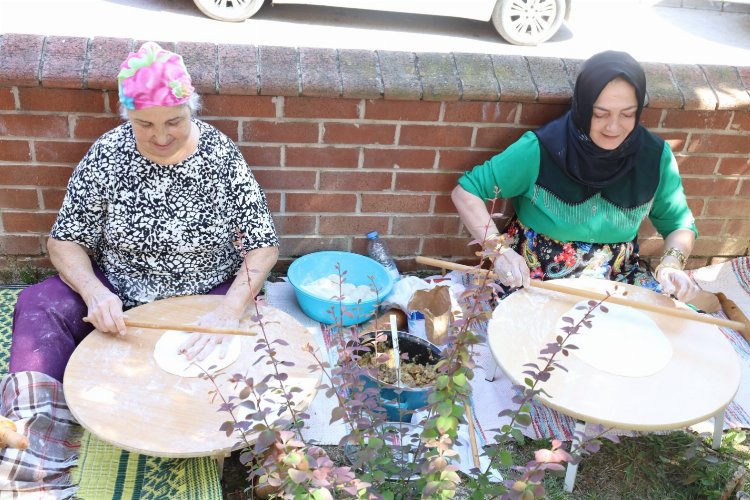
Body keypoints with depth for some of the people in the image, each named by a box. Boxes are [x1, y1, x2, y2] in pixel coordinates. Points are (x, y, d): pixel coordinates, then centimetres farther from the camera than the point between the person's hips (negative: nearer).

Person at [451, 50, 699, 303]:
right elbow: (465, 192, -13)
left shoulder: (655, 156, -8)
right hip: (533, 278, -3)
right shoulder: (540, 150, -18)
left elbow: (679, 224, 5)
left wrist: (672, 263, -17)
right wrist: (500, 249, -27)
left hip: (616, 279, 3)